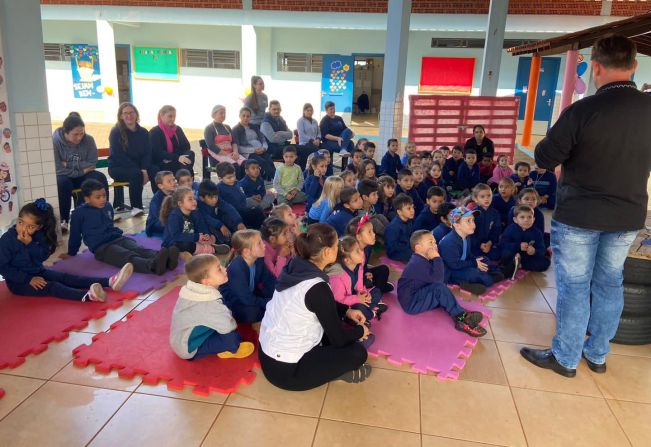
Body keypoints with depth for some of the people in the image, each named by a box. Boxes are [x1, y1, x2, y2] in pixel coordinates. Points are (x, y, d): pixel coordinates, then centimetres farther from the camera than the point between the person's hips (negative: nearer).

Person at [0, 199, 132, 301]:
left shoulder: (39, 235, -2)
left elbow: (43, 256, -8)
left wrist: (30, 244, -24)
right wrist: (28, 279, -22)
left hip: (38, 273, 6)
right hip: (18, 281, -6)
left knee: (67, 278, -13)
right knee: (53, 287, -29)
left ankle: (110, 282, -30)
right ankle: (87, 296, -56)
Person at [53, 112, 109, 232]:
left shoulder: (88, 140, -10)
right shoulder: (55, 141, -17)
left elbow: (91, 164, -10)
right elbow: (58, 169, -19)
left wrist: (69, 164, -19)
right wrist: (81, 170, -18)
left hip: (82, 176, 3)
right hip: (63, 177, -2)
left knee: (100, 178, -25)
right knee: (62, 183, -36)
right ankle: (63, 220, -25)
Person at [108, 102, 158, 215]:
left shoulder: (143, 132, 5)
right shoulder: (116, 132, -7)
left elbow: (147, 153, 1)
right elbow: (119, 156, -14)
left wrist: (144, 169, -18)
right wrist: (139, 170, -22)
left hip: (138, 166, 4)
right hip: (118, 168, -4)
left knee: (156, 171, -26)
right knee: (136, 174, -35)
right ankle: (136, 207, -24)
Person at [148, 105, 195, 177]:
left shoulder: (178, 129, 16)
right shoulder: (154, 132, -1)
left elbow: (186, 146, 4)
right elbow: (158, 152, -14)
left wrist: (171, 158, -15)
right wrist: (177, 158, -30)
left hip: (177, 163, 5)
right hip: (162, 166, -5)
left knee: (190, 153, -27)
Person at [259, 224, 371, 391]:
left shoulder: (297, 267, -3)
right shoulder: (317, 288, -27)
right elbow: (339, 338, -15)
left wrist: (347, 311, 11)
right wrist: (361, 330, 4)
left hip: (268, 352, 8)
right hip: (285, 370, -8)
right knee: (357, 352, -3)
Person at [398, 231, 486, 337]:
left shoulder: (421, 260, 9)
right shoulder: (418, 263, -23)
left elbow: (436, 279, 8)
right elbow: (438, 279, -32)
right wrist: (437, 258, -24)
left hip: (417, 297, 11)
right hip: (411, 304, -11)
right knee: (439, 288, -25)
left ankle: (461, 317, -15)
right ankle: (461, 317, -19)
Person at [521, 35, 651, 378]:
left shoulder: (582, 110, -18)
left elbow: (543, 159, -12)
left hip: (579, 216, -5)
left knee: (574, 287, 6)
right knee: (609, 284, 17)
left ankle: (565, 358, 18)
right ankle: (597, 354, 31)